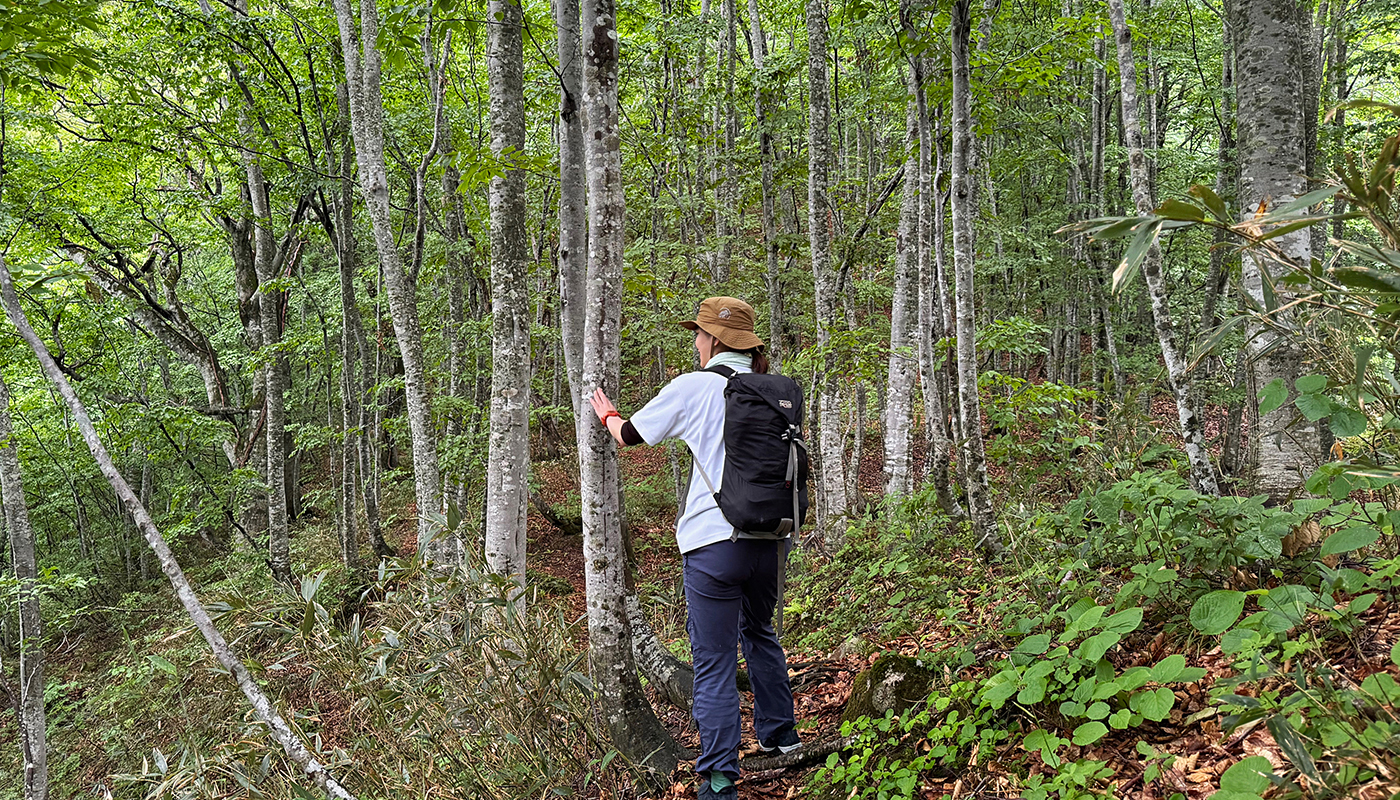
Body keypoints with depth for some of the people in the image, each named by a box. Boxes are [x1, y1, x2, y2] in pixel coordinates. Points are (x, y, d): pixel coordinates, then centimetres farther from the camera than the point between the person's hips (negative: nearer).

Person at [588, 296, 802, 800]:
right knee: (759, 631, 28)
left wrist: (608, 416, 29)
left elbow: (629, 435, 11)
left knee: (713, 663, 0)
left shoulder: (692, 388, -4)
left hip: (716, 541, -5)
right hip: (771, 535, 5)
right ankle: (778, 734, 38)